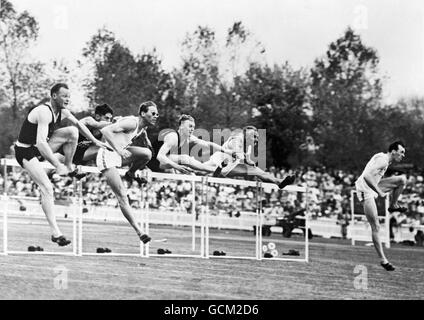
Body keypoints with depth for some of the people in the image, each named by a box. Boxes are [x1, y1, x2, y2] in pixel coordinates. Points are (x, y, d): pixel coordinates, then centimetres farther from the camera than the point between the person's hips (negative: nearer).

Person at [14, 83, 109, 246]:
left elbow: (79, 124, 19)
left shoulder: (63, 112, -1)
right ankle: (55, 233, -22)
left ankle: (69, 168, 9)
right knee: (47, 188, -22)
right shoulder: (44, 112, -28)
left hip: (40, 148, 8)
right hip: (26, 151, -8)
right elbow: (41, 143, -38)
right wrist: (57, 165, -40)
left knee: (72, 131, -3)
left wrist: (95, 141, 16)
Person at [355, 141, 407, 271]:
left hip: (372, 187, 9)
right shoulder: (382, 160, -21)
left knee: (402, 179, 2)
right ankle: (383, 260, -4)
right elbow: (367, 176, -32)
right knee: (375, 227, -8)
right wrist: (379, 192, -28)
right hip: (365, 190, -9)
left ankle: (393, 205, 16)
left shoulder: (385, 159, 10)